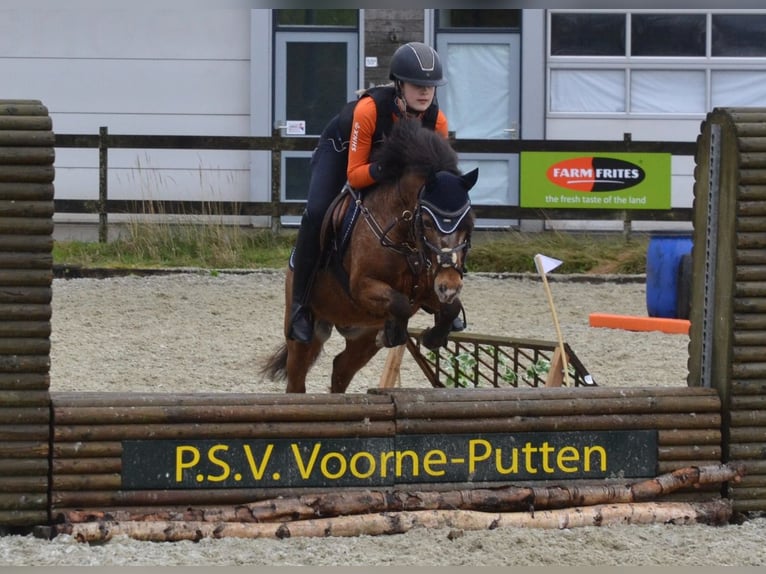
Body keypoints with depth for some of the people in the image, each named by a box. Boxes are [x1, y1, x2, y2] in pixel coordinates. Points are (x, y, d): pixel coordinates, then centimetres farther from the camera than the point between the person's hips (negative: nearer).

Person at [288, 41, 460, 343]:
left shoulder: (437, 121, -29)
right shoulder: (369, 109, -41)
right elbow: (354, 175, -35)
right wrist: (381, 170, -55)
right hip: (341, 148, -4)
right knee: (316, 213, -25)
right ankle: (300, 305, -15)